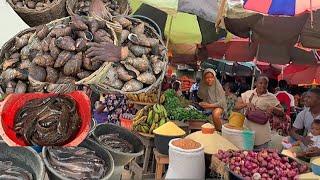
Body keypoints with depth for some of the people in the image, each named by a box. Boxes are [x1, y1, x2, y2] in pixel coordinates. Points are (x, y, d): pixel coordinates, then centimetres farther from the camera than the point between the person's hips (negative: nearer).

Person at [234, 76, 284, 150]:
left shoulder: (271, 97, 2)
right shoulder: (248, 93, 5)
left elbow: (281, 112, 3)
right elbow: (236, 107, 4)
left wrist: (273, 108, -16)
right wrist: (246, 104, -13)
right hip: (246, 130, 1)